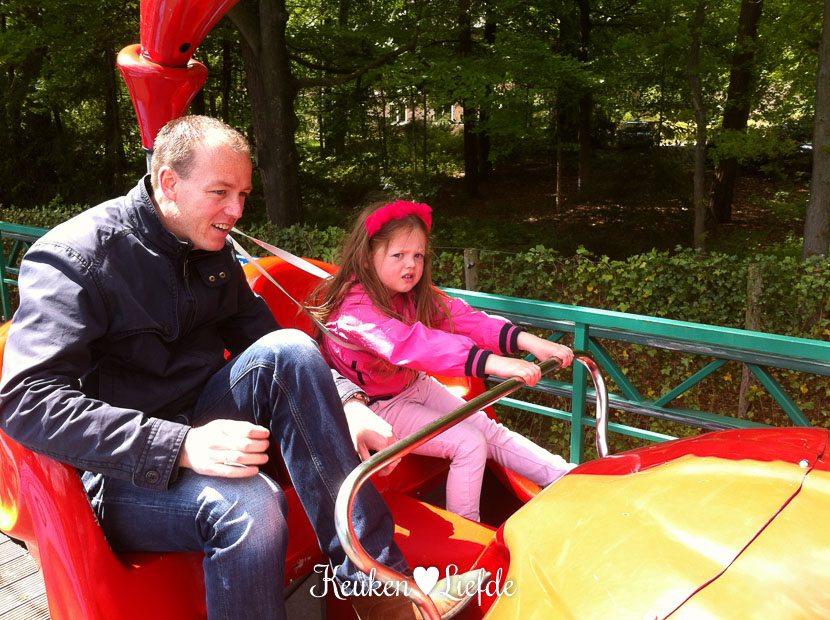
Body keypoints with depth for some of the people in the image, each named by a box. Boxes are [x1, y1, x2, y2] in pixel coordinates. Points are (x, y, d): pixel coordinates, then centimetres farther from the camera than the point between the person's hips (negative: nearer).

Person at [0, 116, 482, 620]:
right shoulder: (75, 257, -12)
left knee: (288, 351, -23)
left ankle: (377, 578, -22)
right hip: (124, 474, -6)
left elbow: (266, 343, 12)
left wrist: (345, 407, -7)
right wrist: (182, 446, -33)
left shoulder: (214, 253, 8)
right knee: (247, 506, -38)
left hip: (201, 430, 6)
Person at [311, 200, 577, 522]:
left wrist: (527, 341, -28)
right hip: (378, 407, -8)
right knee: (469, 444, -15)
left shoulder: (414, 294, -3)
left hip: (416, 386, 8)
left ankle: (568, 476, 13)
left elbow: (460, 316, -14)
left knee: (491, 430, 4)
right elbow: (410, 342, -45)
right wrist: (493, 363, -54)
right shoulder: (355, 309, -30)